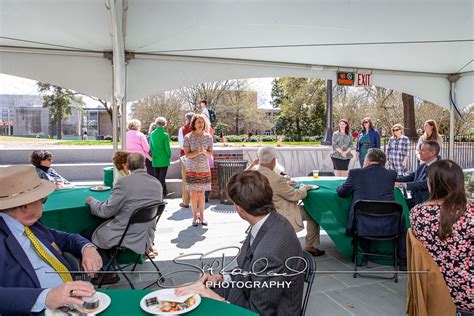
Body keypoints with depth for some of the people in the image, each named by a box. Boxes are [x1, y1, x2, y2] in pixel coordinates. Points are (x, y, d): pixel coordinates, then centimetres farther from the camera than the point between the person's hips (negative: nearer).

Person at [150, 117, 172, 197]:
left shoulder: (152, 134, 2)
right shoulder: (165, 135, -12)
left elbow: (150, 147, 9)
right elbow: (167, 148, -10)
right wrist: (169, 156, 7)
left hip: (155, 160, 5)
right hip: (164, 160, -4)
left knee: (157, 177, 13)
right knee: (162, 178, -1)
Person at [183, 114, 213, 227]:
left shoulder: (208, 137, 3)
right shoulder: (188, 137, -4)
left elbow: (210, 154, 3)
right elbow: (187, 155, -7)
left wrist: (204, 152, -18)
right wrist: (197, 152, -23)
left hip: (204, 170, 2)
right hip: (192, 170, -1)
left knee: (201, 194, 6)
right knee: (194, 194, 2)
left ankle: (201, 216, 17)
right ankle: (195, 217, 14)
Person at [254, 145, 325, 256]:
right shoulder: (276, 179, -32)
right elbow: (294, 195, -18)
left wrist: (285, 183, 11)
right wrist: (304, 188, 1)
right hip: (280, 215, -9)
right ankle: (309, 247, 20)